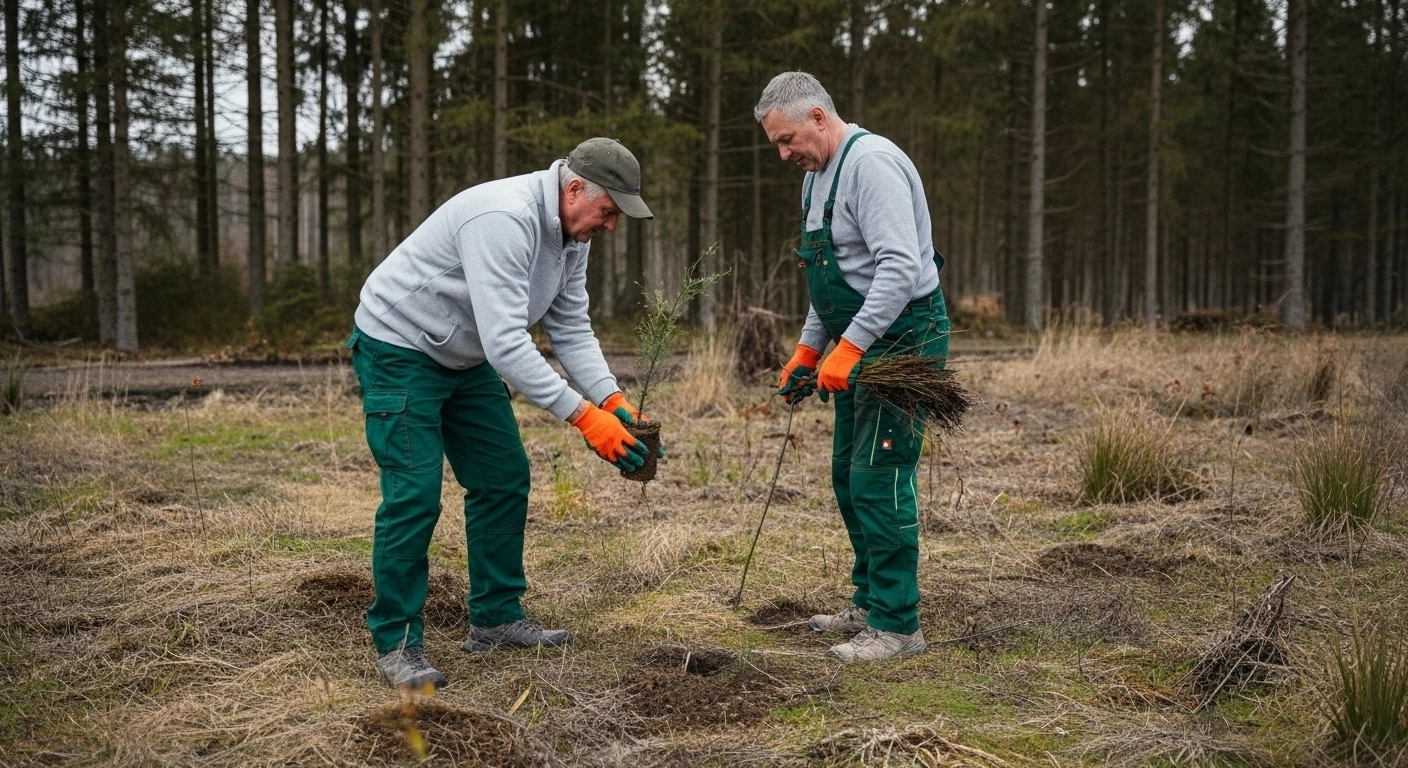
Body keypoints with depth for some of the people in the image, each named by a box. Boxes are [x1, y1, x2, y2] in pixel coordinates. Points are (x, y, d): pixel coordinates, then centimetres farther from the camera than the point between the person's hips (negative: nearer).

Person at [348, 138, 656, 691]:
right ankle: (396, 643, -2)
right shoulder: (504, 220, -34)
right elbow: (506, 343, -39)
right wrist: (584, 415, -39)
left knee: (504, 479, 8)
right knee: (414, 495, -13)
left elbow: (570, 328, -1)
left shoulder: (571, 233, -2)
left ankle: (495, 618, 19)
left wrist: (612, 400, -16)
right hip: (399, 350, -10)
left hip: (466, 357, 10)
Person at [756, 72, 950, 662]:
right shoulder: (816, 176, 16)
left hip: (902, 340, -11)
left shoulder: (871, 163, -17)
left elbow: (900, 267, -27)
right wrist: (807, 352, 19)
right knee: (849, 475, 15)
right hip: (859, 345, 11)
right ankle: (870, 602, 27)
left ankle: (897, 624, -2)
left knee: (880, 479, -10)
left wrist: (848, 346, -29)